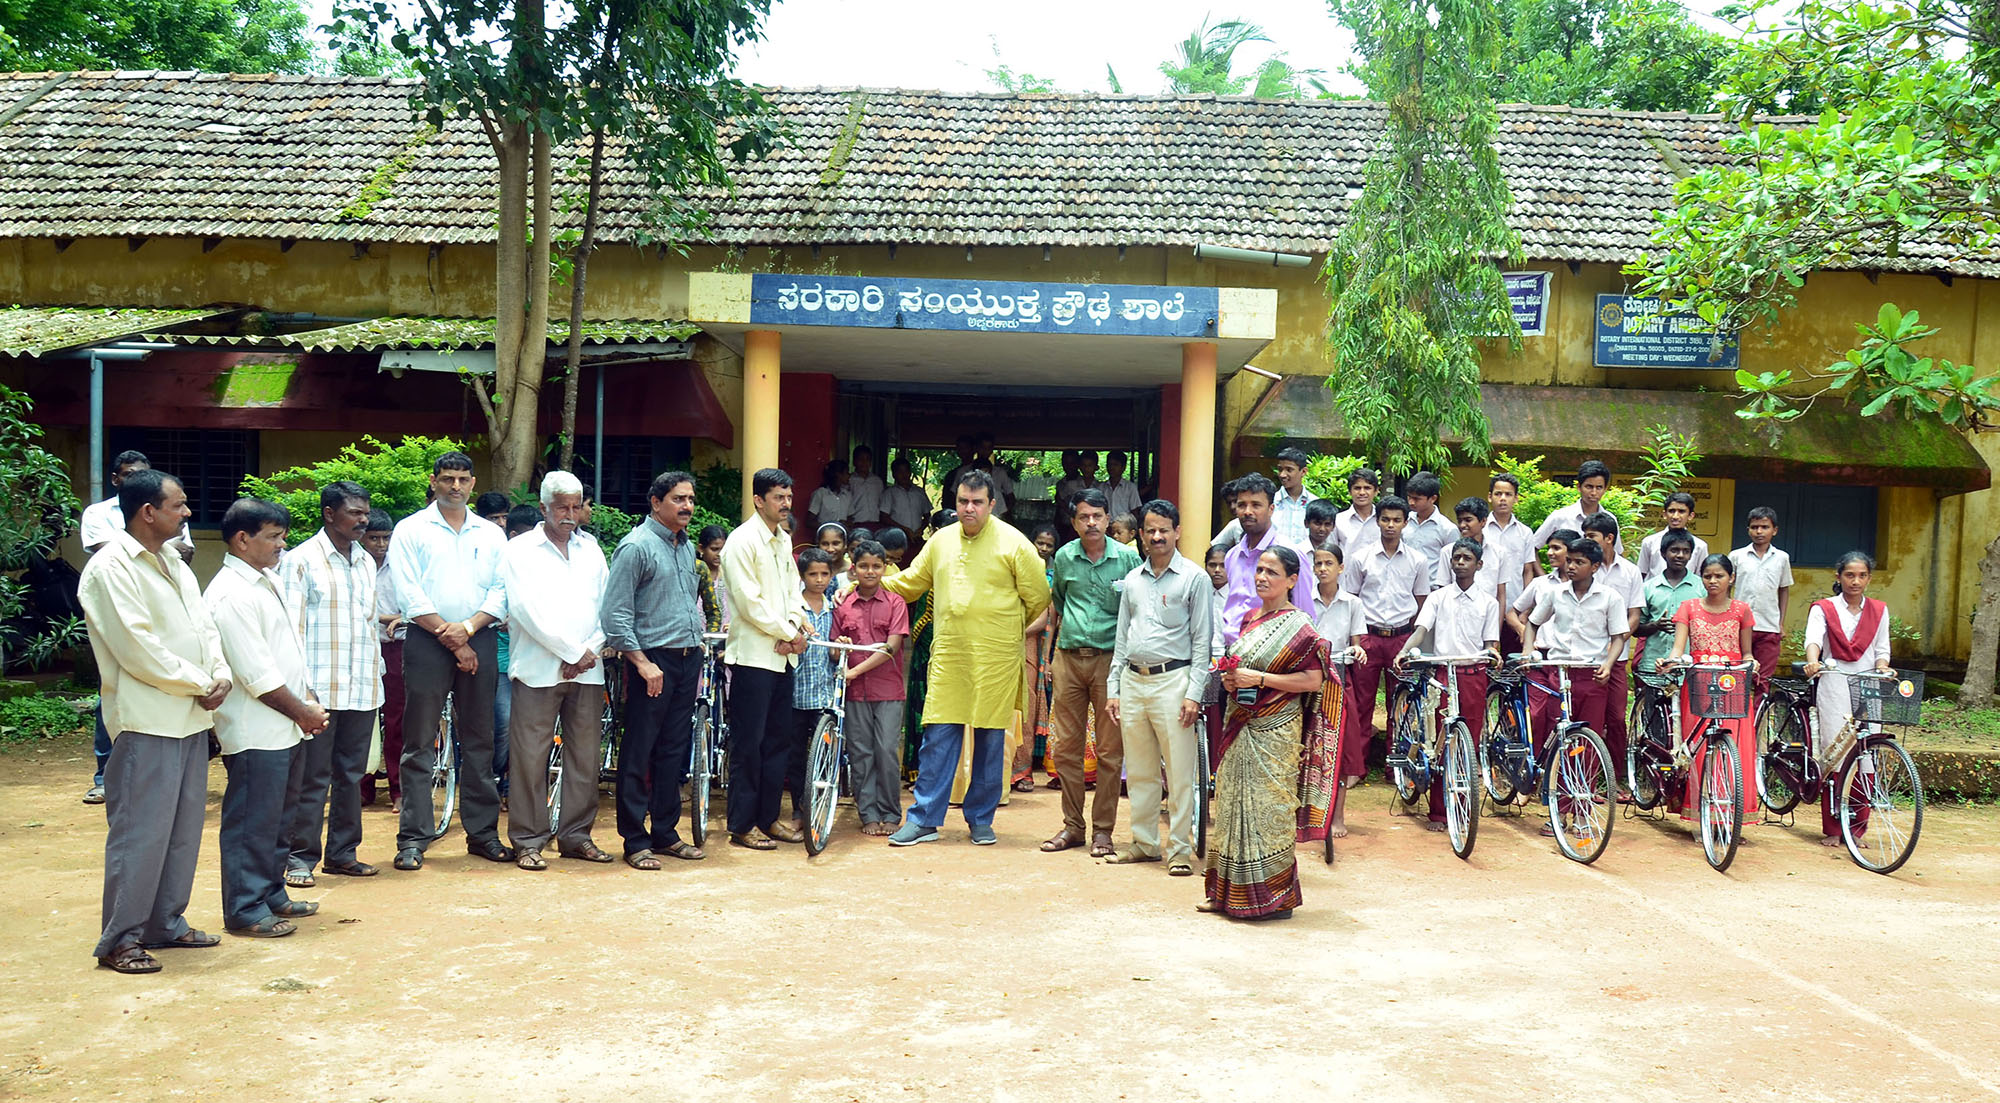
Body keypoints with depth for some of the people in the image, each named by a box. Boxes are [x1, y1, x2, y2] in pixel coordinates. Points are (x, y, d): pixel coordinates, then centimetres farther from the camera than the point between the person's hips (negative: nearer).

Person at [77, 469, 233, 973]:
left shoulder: (173, 563, 16)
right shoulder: (111, 567, -12)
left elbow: (204, 625, 15)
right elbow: (138, 648, -18)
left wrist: (220, 675, -3)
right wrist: (199, 685, -11)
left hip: (191, 717, 9)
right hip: (146, 719, -9)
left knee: (183, 828, 13)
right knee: (140, 832, -5)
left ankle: (165, 922, 24)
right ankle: (119, 940, 4)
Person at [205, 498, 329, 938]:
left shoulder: (268, 581, 14)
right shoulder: (231, 595, -17)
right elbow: (257, 674, -20)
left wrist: (308, 699, 7)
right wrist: (302, 711, -12)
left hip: (285, 728, 10)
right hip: (255, 732, -10)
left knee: (280, 817, 18)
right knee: (252, 822, -1)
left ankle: (272, 894, 30)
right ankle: (245, 910, 9)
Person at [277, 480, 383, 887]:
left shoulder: (366, 562, 16)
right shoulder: (301, 560, -2)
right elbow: (290, 626, -7)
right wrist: (300, 685, -13)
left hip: (363, 687, 6)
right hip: (320, 688, -6)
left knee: (351, 774, 10)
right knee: (312, 777, -2)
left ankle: (342, 853, 19)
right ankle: (300, 857, 6)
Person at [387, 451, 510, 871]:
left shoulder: (491, 534, 14)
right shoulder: (411, 530, 5)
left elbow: (501, 591, 6)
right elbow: (410, 595, -4)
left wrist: (468, 627, -11)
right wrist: (450, 639, -9)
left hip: (480, 643, 3)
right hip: (427, 643, -3)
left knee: (479, 743, 7)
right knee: (419, 745, -2)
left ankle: (482, 832, 14)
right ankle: (413, 838, 3)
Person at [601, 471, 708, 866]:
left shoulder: (687, 547, 15)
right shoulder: (636, 547, -9)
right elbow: (616, 615, -13)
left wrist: (697, 650, 17)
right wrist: (643, 663, -17)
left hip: (688, 659, 8)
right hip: (653, 661, -8)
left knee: (674, 751, 12)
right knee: (638, 753, -1)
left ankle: (665, 833, 21)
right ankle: (635, 841, 6)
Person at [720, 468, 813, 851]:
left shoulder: (783, 540, 15)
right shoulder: (743, 541, -10)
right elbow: (750, 603, -16)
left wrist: (792, 626, -3)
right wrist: (790, 634, -10)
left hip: (783, 656, 8)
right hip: (753, 654, -8)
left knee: (779, 740, 11)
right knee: (749, 743, -3)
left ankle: (768, 817, 20)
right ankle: (742, 826, 5)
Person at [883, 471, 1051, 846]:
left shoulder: (1013, 542, -2)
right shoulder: (940, 540, 10)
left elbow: (1039, 597, 4)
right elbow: (910, 582, 22)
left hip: (996, 658, -2)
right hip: (948, 655, 2)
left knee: (990, 741, 5)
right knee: (938, 737, 0)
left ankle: (981, 820, 18)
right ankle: (924, 820, 7)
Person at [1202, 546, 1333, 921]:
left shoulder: (1297, 626, -9)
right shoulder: (1249, 619, 13)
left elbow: (1313, 680, -15)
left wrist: (1259, 679, -18)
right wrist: (1230, 679, 4)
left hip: (1273, 731, -8)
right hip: (1240, 726, 8)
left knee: (1267, 806, -4)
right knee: (1233, 803, 10)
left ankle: (1275, 897, 6)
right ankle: (1229, 893, 18)